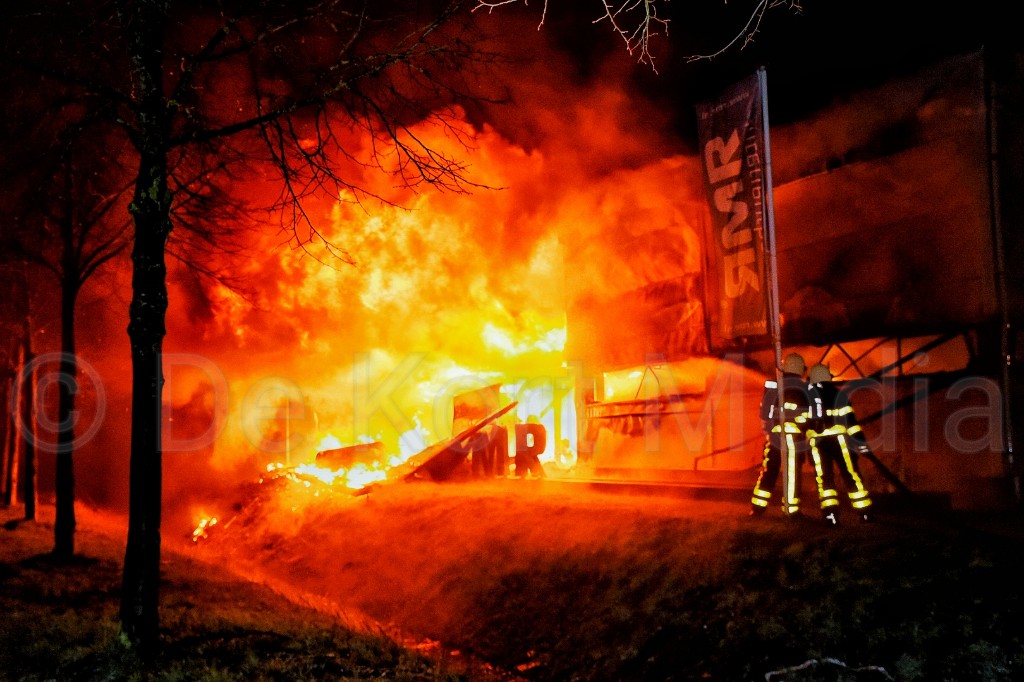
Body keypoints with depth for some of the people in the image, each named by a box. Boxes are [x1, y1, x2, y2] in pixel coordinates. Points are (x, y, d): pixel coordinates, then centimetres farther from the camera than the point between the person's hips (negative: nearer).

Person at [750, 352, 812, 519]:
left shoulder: (773, 386, -3)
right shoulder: (806, 389, -3)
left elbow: (764, 414, 0)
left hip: (775, 437, 1)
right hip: (797, 440, -1)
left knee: (768, 472, 11)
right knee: (793, 475, 7)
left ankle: (758, 506, 12)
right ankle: (791, 509, 10)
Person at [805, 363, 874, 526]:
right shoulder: (839, 394, 10)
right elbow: (850, 420, 3)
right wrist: (860, 441, 1)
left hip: (817, 442, 0)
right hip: (839, 439, 0)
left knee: (824, 478, 5)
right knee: (851, 475, 6)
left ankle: (831, 514, -6)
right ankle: (865, 513, 8)